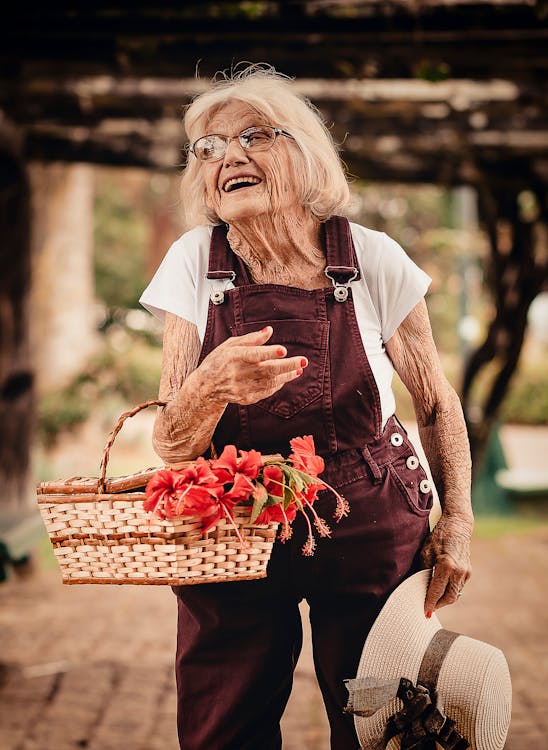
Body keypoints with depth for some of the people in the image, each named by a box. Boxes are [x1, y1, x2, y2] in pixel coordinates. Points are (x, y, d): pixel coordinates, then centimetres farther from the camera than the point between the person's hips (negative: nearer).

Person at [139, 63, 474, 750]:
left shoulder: (372, 261, -8)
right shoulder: (196, 263, -6)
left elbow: (436, 403, 6)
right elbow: (171, 448, -8)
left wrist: (457, 519, -2)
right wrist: (212, 385, -28)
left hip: (369, 536, -1)